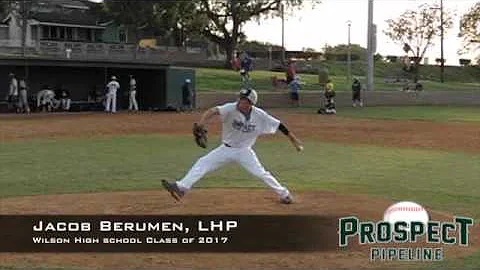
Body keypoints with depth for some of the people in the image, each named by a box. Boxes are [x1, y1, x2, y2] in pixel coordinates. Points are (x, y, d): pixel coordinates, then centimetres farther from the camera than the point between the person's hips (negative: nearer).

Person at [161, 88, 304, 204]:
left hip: (244, 151, -1)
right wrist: (200, 124, -55)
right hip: (226, 149, 1)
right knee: (203, 163, -9)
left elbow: (278, 125, -8)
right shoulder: (231, 108, -22)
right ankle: (181, 187, -10)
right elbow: (213, 111, -37)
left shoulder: (259, 115, -16)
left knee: (261, 173, -6)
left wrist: (294, 139, -7)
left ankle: (285, 194, 11)